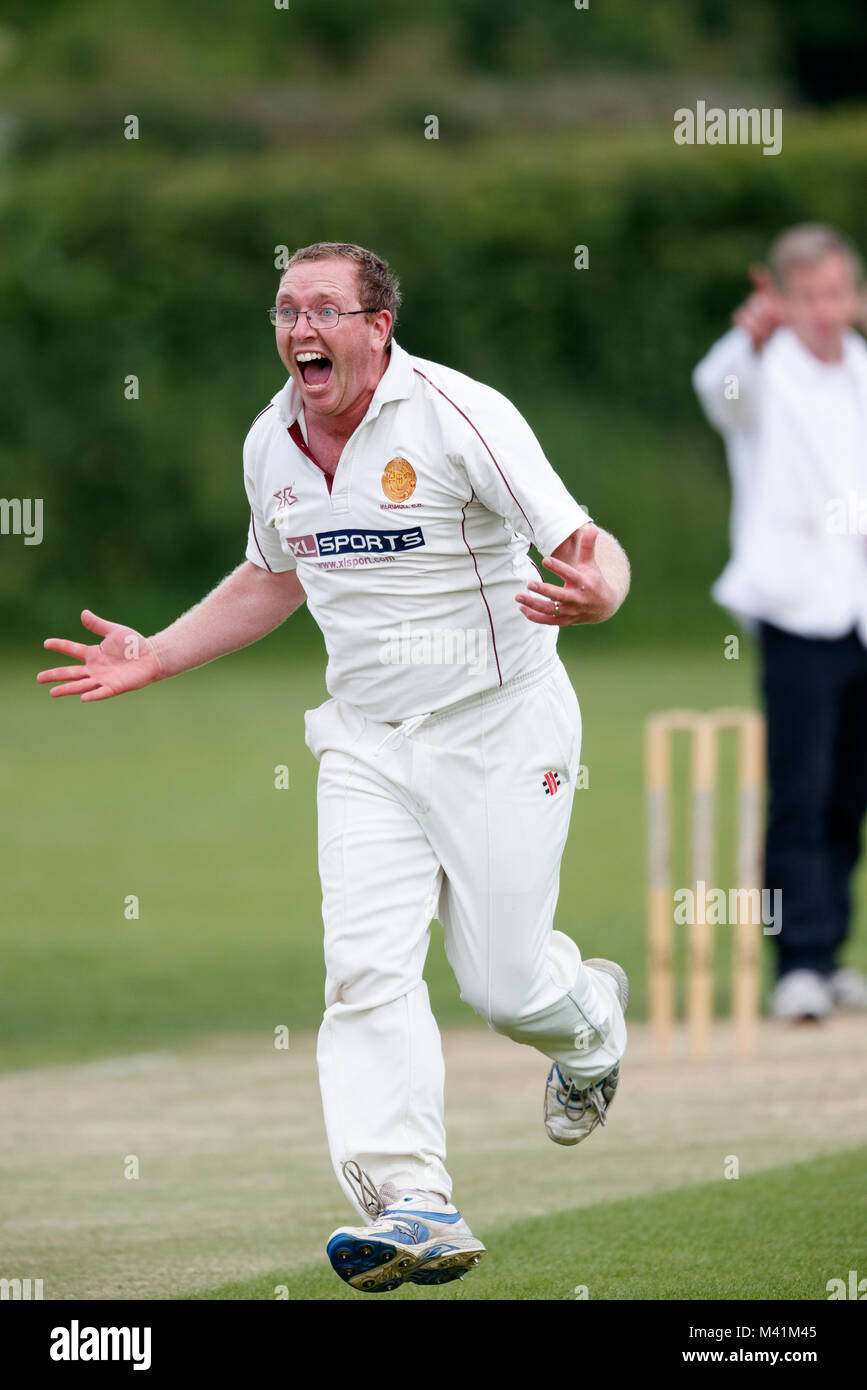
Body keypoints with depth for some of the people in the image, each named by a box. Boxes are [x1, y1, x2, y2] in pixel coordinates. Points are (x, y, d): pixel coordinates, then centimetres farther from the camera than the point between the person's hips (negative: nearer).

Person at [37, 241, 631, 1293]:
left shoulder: (459, 417, -17)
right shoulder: (271, 446, 3)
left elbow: (593, 551, -21)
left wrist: (594, 593, -45)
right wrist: (152, 658, 15)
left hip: (498, 732, -5)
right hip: (367, 745, 5)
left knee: (503, 986, -1)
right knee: (368, 968, -14)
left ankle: (592, 1018, 36)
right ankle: (412, 1208, -21)